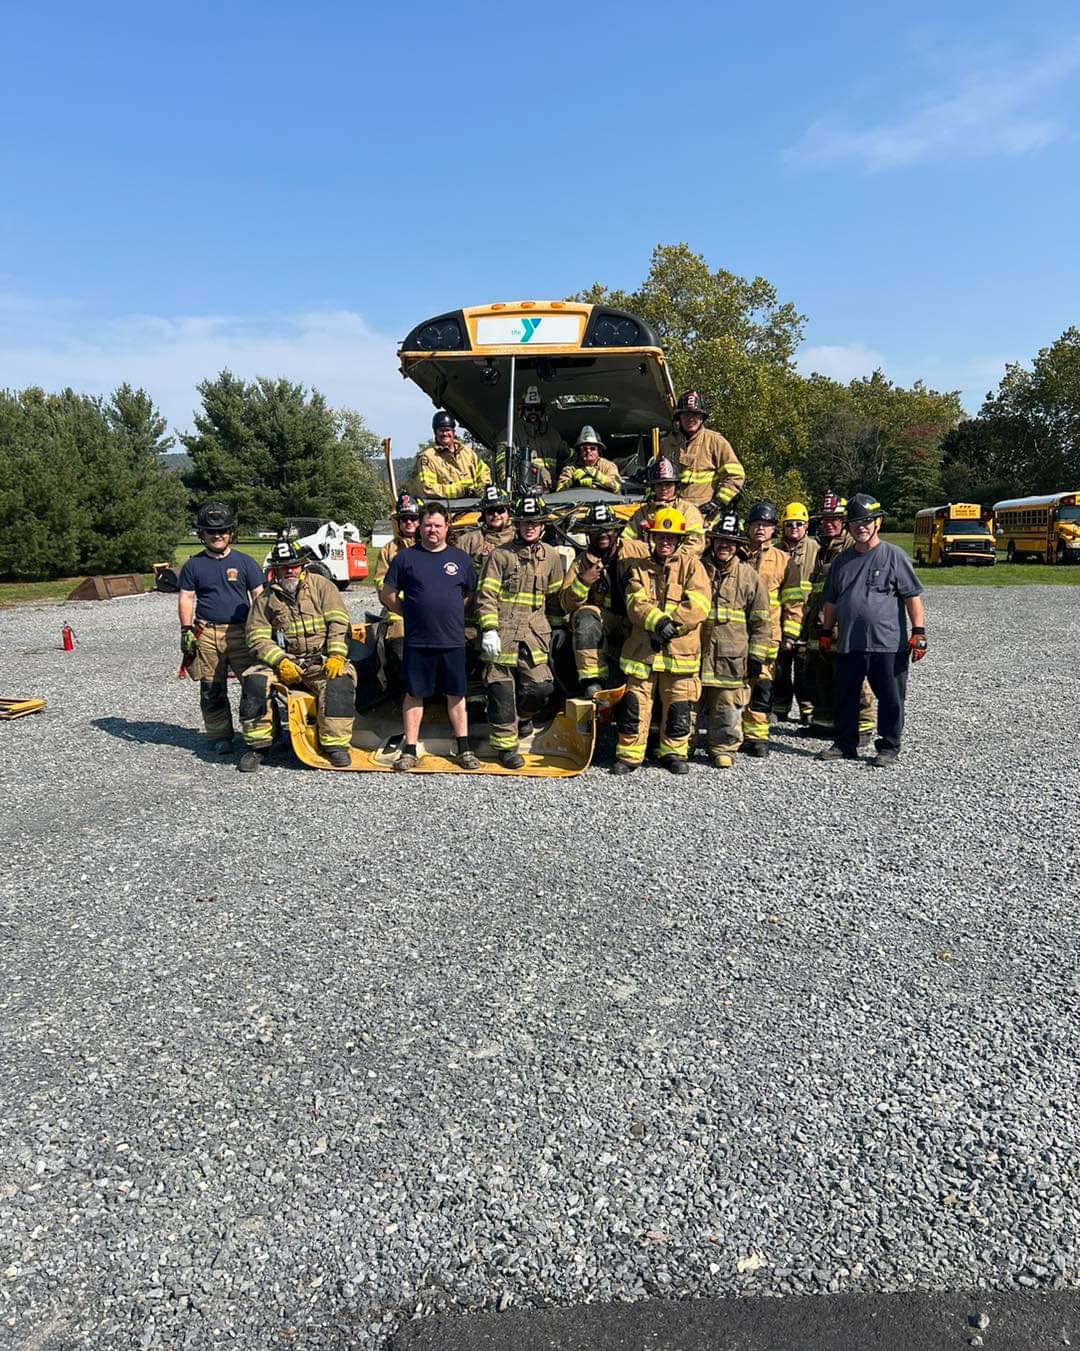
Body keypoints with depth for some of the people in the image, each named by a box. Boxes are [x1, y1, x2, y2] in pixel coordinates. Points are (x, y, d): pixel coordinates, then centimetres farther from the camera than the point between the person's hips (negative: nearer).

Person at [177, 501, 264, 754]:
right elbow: (186, 598, 8)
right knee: (212, 691, 5)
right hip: (207, 635, 1)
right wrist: (186, 630, -2)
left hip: (242, 632, -1)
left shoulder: (245, 562, 7)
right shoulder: (193, 565, 9)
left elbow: (258, 596, 7)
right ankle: (220, 737, 15)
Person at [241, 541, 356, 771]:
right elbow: (258, 637, 3)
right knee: (255, 681, -24)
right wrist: (280, 662, -13)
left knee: (340, 680, -31)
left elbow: (338, 622, -3)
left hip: (321, 660, -2)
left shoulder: (321, 586, 5)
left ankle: (336, 744, -20)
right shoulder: (266, 599, 9)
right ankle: (258, 745, -10)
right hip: (283, 660, 2)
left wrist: (336, 655, -17)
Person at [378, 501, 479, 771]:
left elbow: (472, 594, 16)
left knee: (456, 694, 7)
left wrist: (453, 613, 6)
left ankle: (464, 749, 16)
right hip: (417, 641, -1)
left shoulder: (460, 558, 8)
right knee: (414, 694, 5)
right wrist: (410, 613, 3)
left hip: (453, 640, 1)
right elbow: (387, 594, 8)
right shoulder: (406, 558, 4)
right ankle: (410, 751, 13)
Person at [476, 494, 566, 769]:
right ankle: (506, 745, 11)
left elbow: (555, 598, 20)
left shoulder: (552, 556, 12)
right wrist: (489, 630, -11)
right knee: (502, 690, -1)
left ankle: (522, 715, 29)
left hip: (534, 635, 3)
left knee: (540, 686, -4)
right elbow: (486, 596, -2)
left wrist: (556, 629, 18)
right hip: (503, 634, -3)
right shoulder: (500, 555, 1)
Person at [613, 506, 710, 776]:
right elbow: (635, 603, -5)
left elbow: (698, 605, -7)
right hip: (642, 650, 1)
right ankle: (629, 754, 13)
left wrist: (670, 625, -16)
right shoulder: (638, 567, 11)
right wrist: (659, 620, -21)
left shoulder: (691, 565, 5)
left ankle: (674, 753, 22)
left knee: (678, 707, 6)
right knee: (635, 705, 2)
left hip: (681, 650, -1)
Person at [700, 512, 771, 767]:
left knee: (727, 705, 2)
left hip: (732, 656, -1)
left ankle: (723, 748, 17)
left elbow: (761, 620, 6)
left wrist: (757, 657, 1)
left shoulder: (749, 576, 5)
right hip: (696, 651, 1)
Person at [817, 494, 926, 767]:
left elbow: (912, 596, -5)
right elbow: (830, 601, 19)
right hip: (848, 644, 5)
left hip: (888, 644, -4)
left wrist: (918, 633, -10)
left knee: (891, 699, 4)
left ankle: (889, 748, 17)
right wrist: (826, 632, 18)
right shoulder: (842, 560, 12)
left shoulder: (893, 555, -3)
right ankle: (845, 744, 24)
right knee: (844, 697, 11)